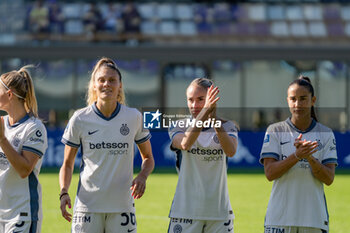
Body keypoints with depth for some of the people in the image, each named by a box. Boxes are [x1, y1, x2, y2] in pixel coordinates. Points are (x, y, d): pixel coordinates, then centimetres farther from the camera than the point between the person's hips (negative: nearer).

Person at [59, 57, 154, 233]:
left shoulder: (134, 117, 2)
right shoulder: (80, 119, -1)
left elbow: (148, 157, 14)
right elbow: (67, 164, 7)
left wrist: (142, 176, -7)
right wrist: (64, 192, -10)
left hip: (122, 205, 1)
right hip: (87, 204, -1)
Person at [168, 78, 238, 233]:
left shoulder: (227, 127, 6)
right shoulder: (179, 126, 4)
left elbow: (231, 151, -16)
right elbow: (185, 144, -21)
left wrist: (215, 120, -29)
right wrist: (205, 111, -31)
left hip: (219, 211, 1)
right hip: (185, 210, -1)